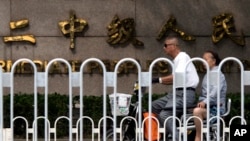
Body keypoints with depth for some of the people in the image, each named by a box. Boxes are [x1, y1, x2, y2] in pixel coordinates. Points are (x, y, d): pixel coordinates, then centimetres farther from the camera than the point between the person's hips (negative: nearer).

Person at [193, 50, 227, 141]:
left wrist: (205, 102, -30)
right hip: (207, 107, 9)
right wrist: (201, 102, 1)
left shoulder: (218, 74, -7)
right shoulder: (207, 75, 20)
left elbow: (215, 92, -21)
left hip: (216, 108, -9)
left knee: (197, 111, -34)